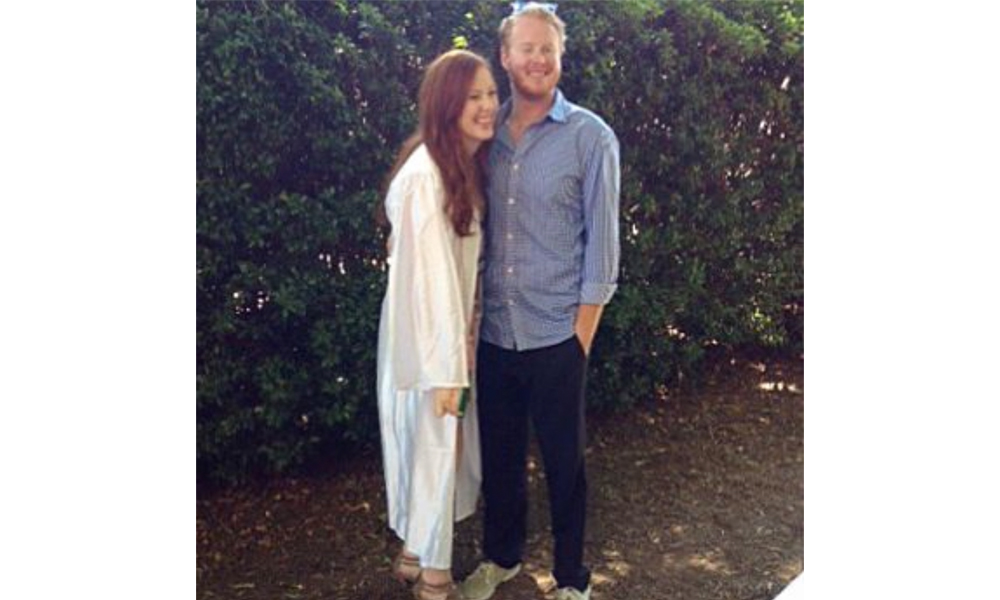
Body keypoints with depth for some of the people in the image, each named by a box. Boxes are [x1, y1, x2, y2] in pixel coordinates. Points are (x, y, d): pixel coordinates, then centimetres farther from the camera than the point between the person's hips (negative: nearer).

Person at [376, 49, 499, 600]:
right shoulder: (426, 175, -23)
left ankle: (415, 553, 38)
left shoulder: (467, 165, 7)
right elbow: (429, 273, -24)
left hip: (454, 330, 9)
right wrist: (446, 367, -21)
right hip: (427, 337, -9)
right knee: (435, 447, 6)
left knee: (442, 446, 19)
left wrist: (464, 344, 9)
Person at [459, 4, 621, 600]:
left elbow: (601, 243, -7)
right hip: (493, 331, 4)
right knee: (498, 452, 18)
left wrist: (582, 336, -8)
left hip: (555, 335, -4)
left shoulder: (590, 137, -6)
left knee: (563, 461, 10)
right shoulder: (487, 132, 5)